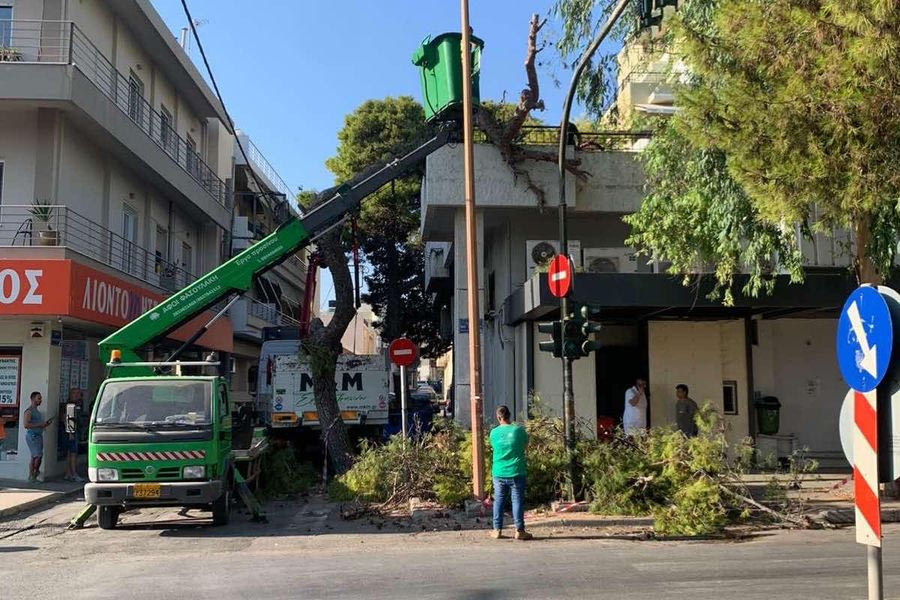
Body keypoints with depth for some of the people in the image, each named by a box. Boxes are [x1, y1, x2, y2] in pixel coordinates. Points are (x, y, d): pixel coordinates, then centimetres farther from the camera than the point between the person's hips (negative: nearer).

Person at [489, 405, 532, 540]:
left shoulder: (494, 432, -2)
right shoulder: (518, 430, -8)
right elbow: (526, 444, 8)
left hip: (499, 473, 2)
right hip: (516, 473, -2)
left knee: (498, 501, 11)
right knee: (517, 501, 3)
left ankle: (497, 530, 14)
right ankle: (519, 531, 5)